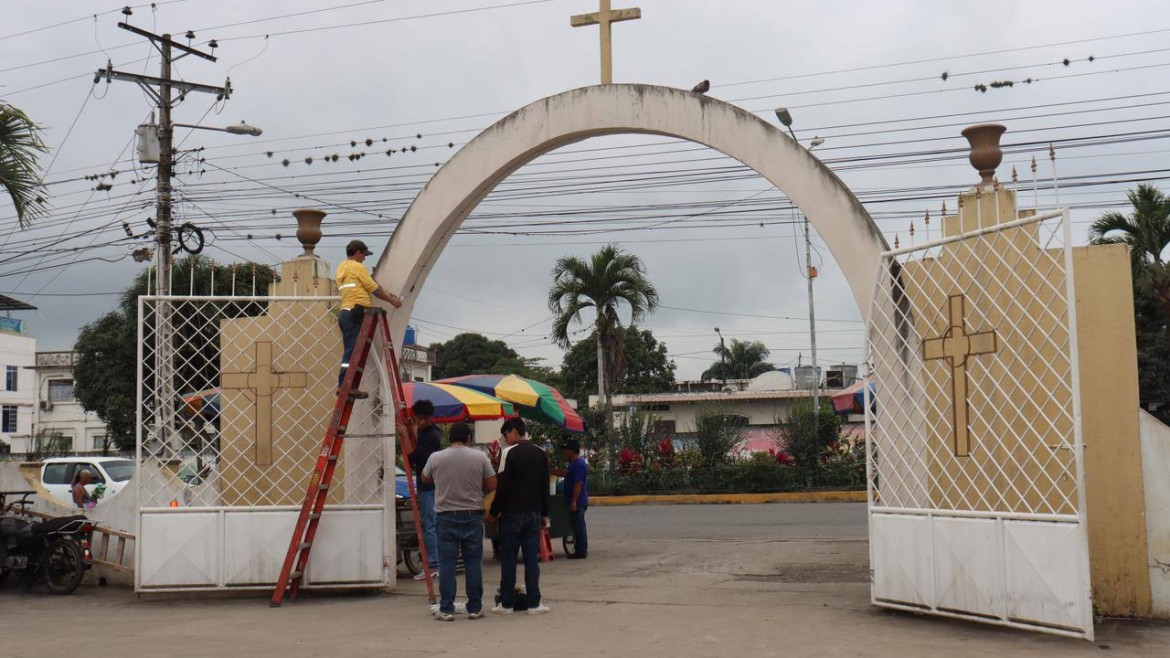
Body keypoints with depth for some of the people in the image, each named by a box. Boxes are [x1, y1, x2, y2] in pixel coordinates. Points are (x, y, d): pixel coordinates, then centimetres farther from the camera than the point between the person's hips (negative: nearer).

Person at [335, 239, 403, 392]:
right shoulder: (357, 267, -4)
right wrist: (392, 300, 8)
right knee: (353, 351, -12)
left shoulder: (341, 267, 22)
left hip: (345, 312, 9)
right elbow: (374, 289, -4)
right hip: (356, 313, -9)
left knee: (350, 351, 8)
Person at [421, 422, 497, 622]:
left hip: (446, 516, 0)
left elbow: (425, 478, 16)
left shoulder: (436, 458, -2)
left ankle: (446, 609, 4)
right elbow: (492, 486, 1)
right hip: (472, 515, 0)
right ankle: (474, 608, 11)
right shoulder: (480, 458, -3)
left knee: (446, 564, 4)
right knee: (473, 563, 7)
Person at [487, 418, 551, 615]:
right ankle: (534, 603, 4)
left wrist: (493, 511, -4)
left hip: (512, 513, -5)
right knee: (531, 558, 6)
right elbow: (545, 486, 11)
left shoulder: (511, 453, -11)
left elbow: (504, 486, -12)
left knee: (508, 559, 3)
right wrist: (544, 514, 17)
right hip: (534, 513, 5)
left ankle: (506, 603, 6)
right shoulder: (540, 454, 8)